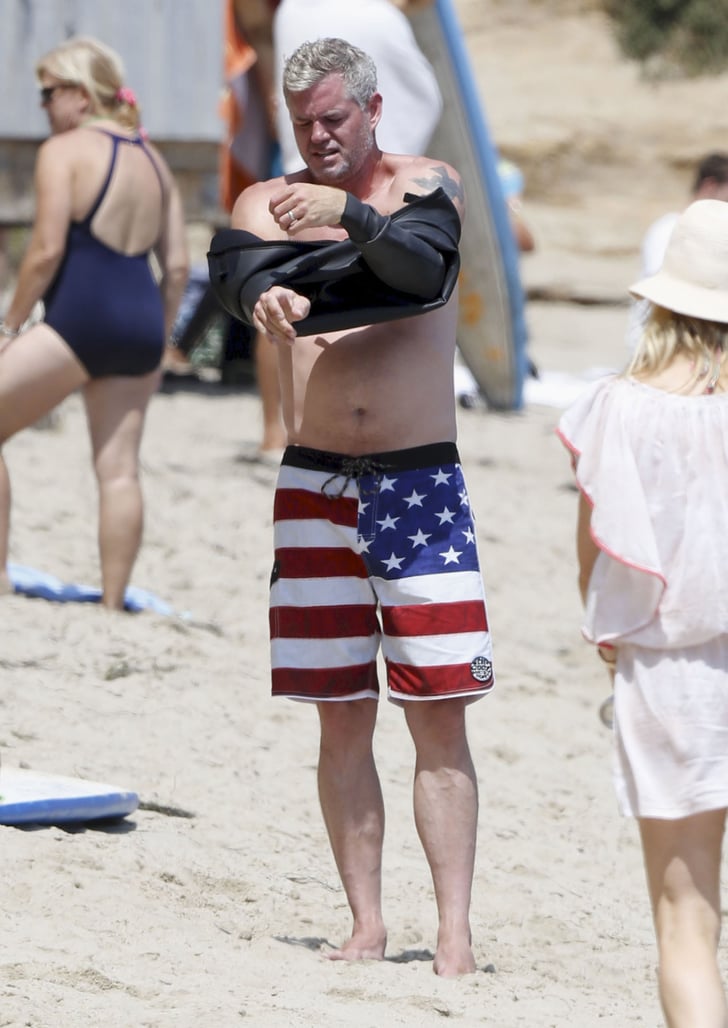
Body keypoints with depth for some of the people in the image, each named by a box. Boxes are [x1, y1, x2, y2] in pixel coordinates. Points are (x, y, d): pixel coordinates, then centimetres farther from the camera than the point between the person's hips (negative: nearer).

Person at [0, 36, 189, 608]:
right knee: (119, 469, 7)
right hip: (142, 319, 7)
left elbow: (48, 251, -12)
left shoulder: (64, 152, -5)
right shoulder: (152, 159, 15)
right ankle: (113, 601, 7)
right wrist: (157, 342, 20)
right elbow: (177, 266, 13)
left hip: (81, 316, -7)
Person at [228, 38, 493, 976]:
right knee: (343, 718, 3)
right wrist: (268, 299, -41)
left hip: (421, 479, -2)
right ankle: (366, 925, 8)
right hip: (315, 481, 2)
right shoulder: (268, 202, 4)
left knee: (438, 715, -5)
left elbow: (425, 267, -21)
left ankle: (455, 932, -6)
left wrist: (351, 216, -40)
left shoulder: (424, 186, 0)